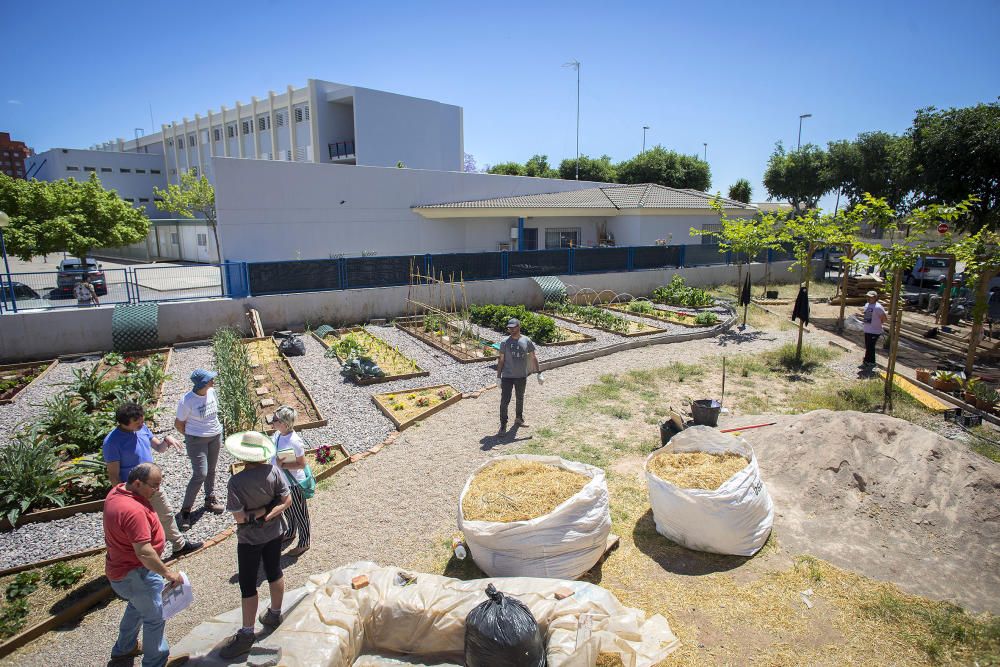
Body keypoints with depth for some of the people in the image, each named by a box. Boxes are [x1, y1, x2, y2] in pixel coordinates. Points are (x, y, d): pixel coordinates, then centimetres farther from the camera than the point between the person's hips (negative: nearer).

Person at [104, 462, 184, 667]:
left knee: (137, 606, 32)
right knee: (155, 618, 7)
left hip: (121, 567, 10)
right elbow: (144, 552, -34)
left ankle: (122, 650, 50)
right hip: (135, 575, -10)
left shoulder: (117, 491, -5)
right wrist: (168, 573, -25)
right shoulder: (133, 511, -35)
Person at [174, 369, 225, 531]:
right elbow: (178, 424, -9)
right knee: (200, 474, -9)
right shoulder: (186, 401, -22)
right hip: (196, 440, -6)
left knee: (211, 470, 18)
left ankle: (210, 499, 37)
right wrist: (191, 437, -1)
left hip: (215, 436, 6)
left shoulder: (211, 392, -4)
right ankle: (185, 510, 7)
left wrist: (218, 433, 12)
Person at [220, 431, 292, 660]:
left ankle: (246, 634, 22)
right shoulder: (273, 471, -15)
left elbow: (239, 517, -23)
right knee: (275, 573, 21)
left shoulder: (236, 481, -26)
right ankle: (275, 615, 41)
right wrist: (267, 514, -13)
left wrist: (254, 515, -7)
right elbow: (286, 500, -12)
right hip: (273, 533, 4)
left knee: (248, 585, 11)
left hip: (249, 539, -4)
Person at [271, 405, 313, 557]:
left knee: (299, 513, 11)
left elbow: (302, 464, -22)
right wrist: (274, 462, -3)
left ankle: (303, 543, 30)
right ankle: (290, 533, 53)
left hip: (294, 483, -8)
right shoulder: (278, 435, -5)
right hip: (282, 481, 8)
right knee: (287, 509, 29)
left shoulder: (295, 441, -29)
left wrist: (283, 465, -29)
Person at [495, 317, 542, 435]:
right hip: (507, 377, -2)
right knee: (504, 401, -5)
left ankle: (519, 419, 39)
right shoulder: (505, 342, -6)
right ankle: (503, 426, 4)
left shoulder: (526, 341, -3)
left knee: (520, 399, 19)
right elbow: (501, 360, -1)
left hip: (521, 376, 2)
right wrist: (498, 377, -3)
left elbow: (533, 357, 4)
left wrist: (539, 374, 1)